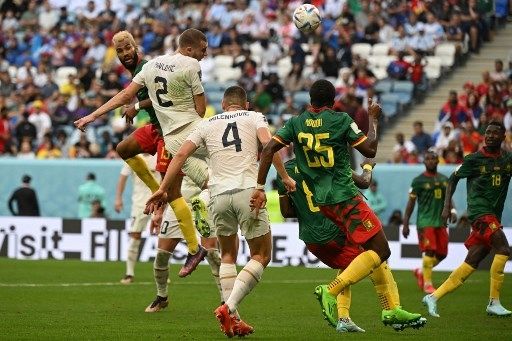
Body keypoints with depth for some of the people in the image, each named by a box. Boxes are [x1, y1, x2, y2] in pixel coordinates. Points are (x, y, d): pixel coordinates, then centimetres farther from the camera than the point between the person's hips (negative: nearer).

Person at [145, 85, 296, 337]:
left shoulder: (207, 125, 20)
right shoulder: (254, 117, 14)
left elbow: (181, 154, 11)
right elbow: (267, 143, -5)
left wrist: (163, 189, 12)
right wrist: (285, 177, -1)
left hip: (219, 194, 3)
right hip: (248, 191, -3)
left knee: (228, 255, 20)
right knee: (261, 256, 7)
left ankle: (232, 319, 9)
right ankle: (229, 307, -12)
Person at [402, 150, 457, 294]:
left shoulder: (444, 180, 13)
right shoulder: (418, 181, -2)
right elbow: (411, 203, 0)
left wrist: (452, 211, -4)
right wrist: (405, 224, -3)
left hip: (440, 221, 6)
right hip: (425, 221, -6)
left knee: (441, 254, 5)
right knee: (430, 251, -13)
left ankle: (421, 272, 27)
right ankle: (427, 283, -5)